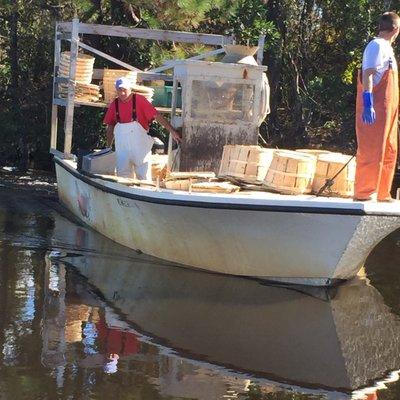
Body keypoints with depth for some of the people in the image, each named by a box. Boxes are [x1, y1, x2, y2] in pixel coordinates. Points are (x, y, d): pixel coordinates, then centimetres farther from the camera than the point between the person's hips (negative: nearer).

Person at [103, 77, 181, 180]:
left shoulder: (140, 100, -9)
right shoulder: (114, 105, 3)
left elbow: (156, 116, -14)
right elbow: (110, 127, 12)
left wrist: (172, 131, -21)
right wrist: (108, 147, 14)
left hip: (140, 147, -3)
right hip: (122, 147, 3)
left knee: (144, 176, 0)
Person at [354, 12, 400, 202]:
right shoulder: (377, 45, -10)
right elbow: (367, 75, -19)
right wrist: (368, 104, -28)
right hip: (375, 110, -10)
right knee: (372, 152, -8)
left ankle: (382, 194, 19)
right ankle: (364, 194, -5)